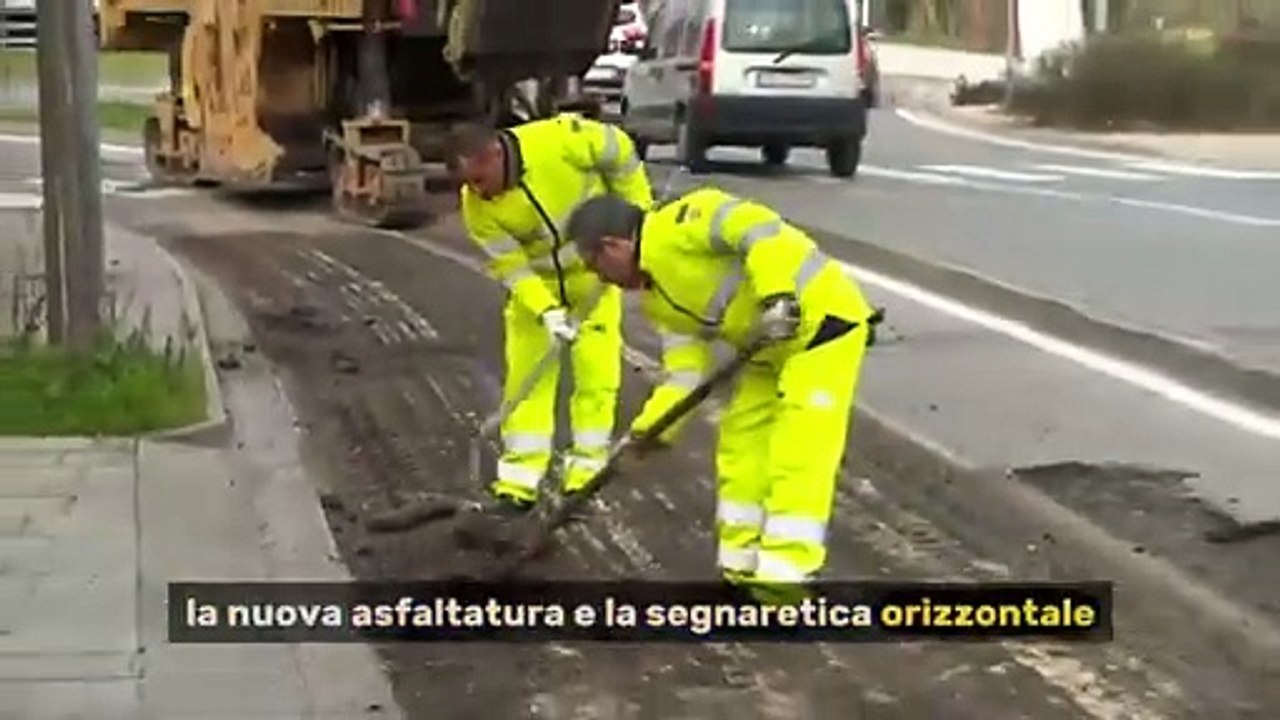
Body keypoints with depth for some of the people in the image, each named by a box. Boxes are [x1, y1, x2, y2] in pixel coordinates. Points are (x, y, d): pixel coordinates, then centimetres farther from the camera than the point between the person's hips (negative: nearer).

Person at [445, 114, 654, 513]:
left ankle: (587, 470, 10)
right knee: (526, 372, -2)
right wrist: (547, 312, -30)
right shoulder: (477, 207, -21)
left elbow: (618, 152, -13)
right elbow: (510, 265, -18)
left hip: (593, 271, -1)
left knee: (596, 370, -1)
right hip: (535, 281, 2)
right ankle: (520, 477, 3)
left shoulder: (559, 140, -30)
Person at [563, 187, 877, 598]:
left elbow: (759, 230, -27)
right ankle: (744, 571, 21)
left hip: (822, 317, -10)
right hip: (773, 346, 11)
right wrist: (655, 426, -2)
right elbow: (685, 367, 9)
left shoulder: (679, 225, -16)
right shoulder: (657, 297, 13)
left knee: (797, 454, -12)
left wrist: (777, 297, -35)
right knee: (741, 448, 12)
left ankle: (784, 577, -10)